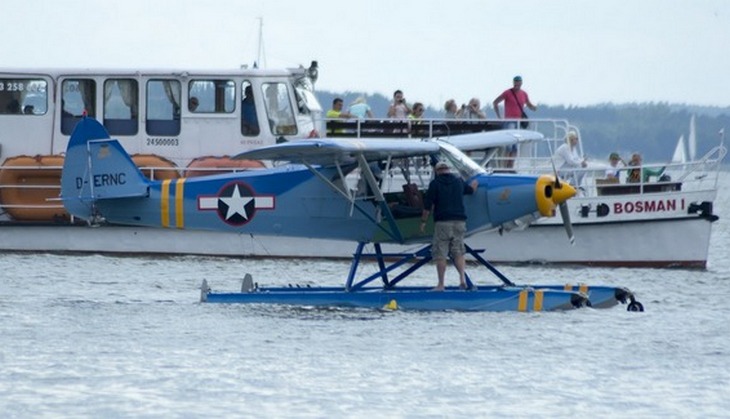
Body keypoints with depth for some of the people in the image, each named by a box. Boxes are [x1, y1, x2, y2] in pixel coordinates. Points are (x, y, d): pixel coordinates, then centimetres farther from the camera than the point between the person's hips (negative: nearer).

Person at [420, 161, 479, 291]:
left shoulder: (435, 183, -3)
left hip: (442, 222, -4)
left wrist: (423, 221, 3)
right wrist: (474, 184, 56)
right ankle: (462, 277, -8)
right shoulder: (458, 181, 11)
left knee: (440, 255, 0)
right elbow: (470, 190, 34)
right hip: (459, 221, 4)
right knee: (458, 252, 11)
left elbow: (428, 205, -6)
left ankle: (441, 284, 0)